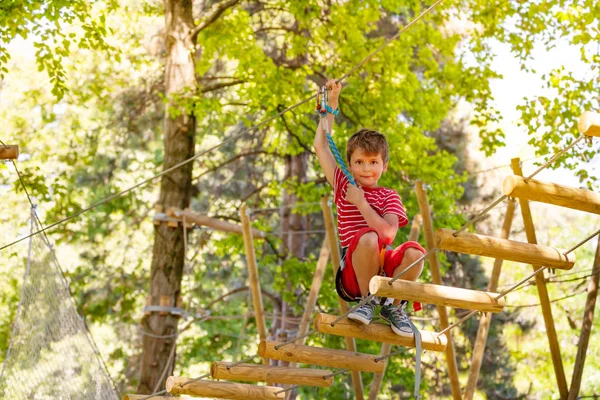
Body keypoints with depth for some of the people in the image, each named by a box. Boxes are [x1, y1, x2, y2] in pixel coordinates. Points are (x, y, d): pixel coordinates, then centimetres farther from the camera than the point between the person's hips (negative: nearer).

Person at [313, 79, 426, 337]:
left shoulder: (389, 197, 9)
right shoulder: (344, 187, 13)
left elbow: (388, 232, -11)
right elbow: (320, 145, 12)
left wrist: (361, 202, -9)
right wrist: (332, 103, 14)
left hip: (385, 271, 1)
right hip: (352, 274, -1)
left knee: (414, 252, -31)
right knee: (367, 237, -34)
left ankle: (393, 307, -5)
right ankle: (368, 300, -12)